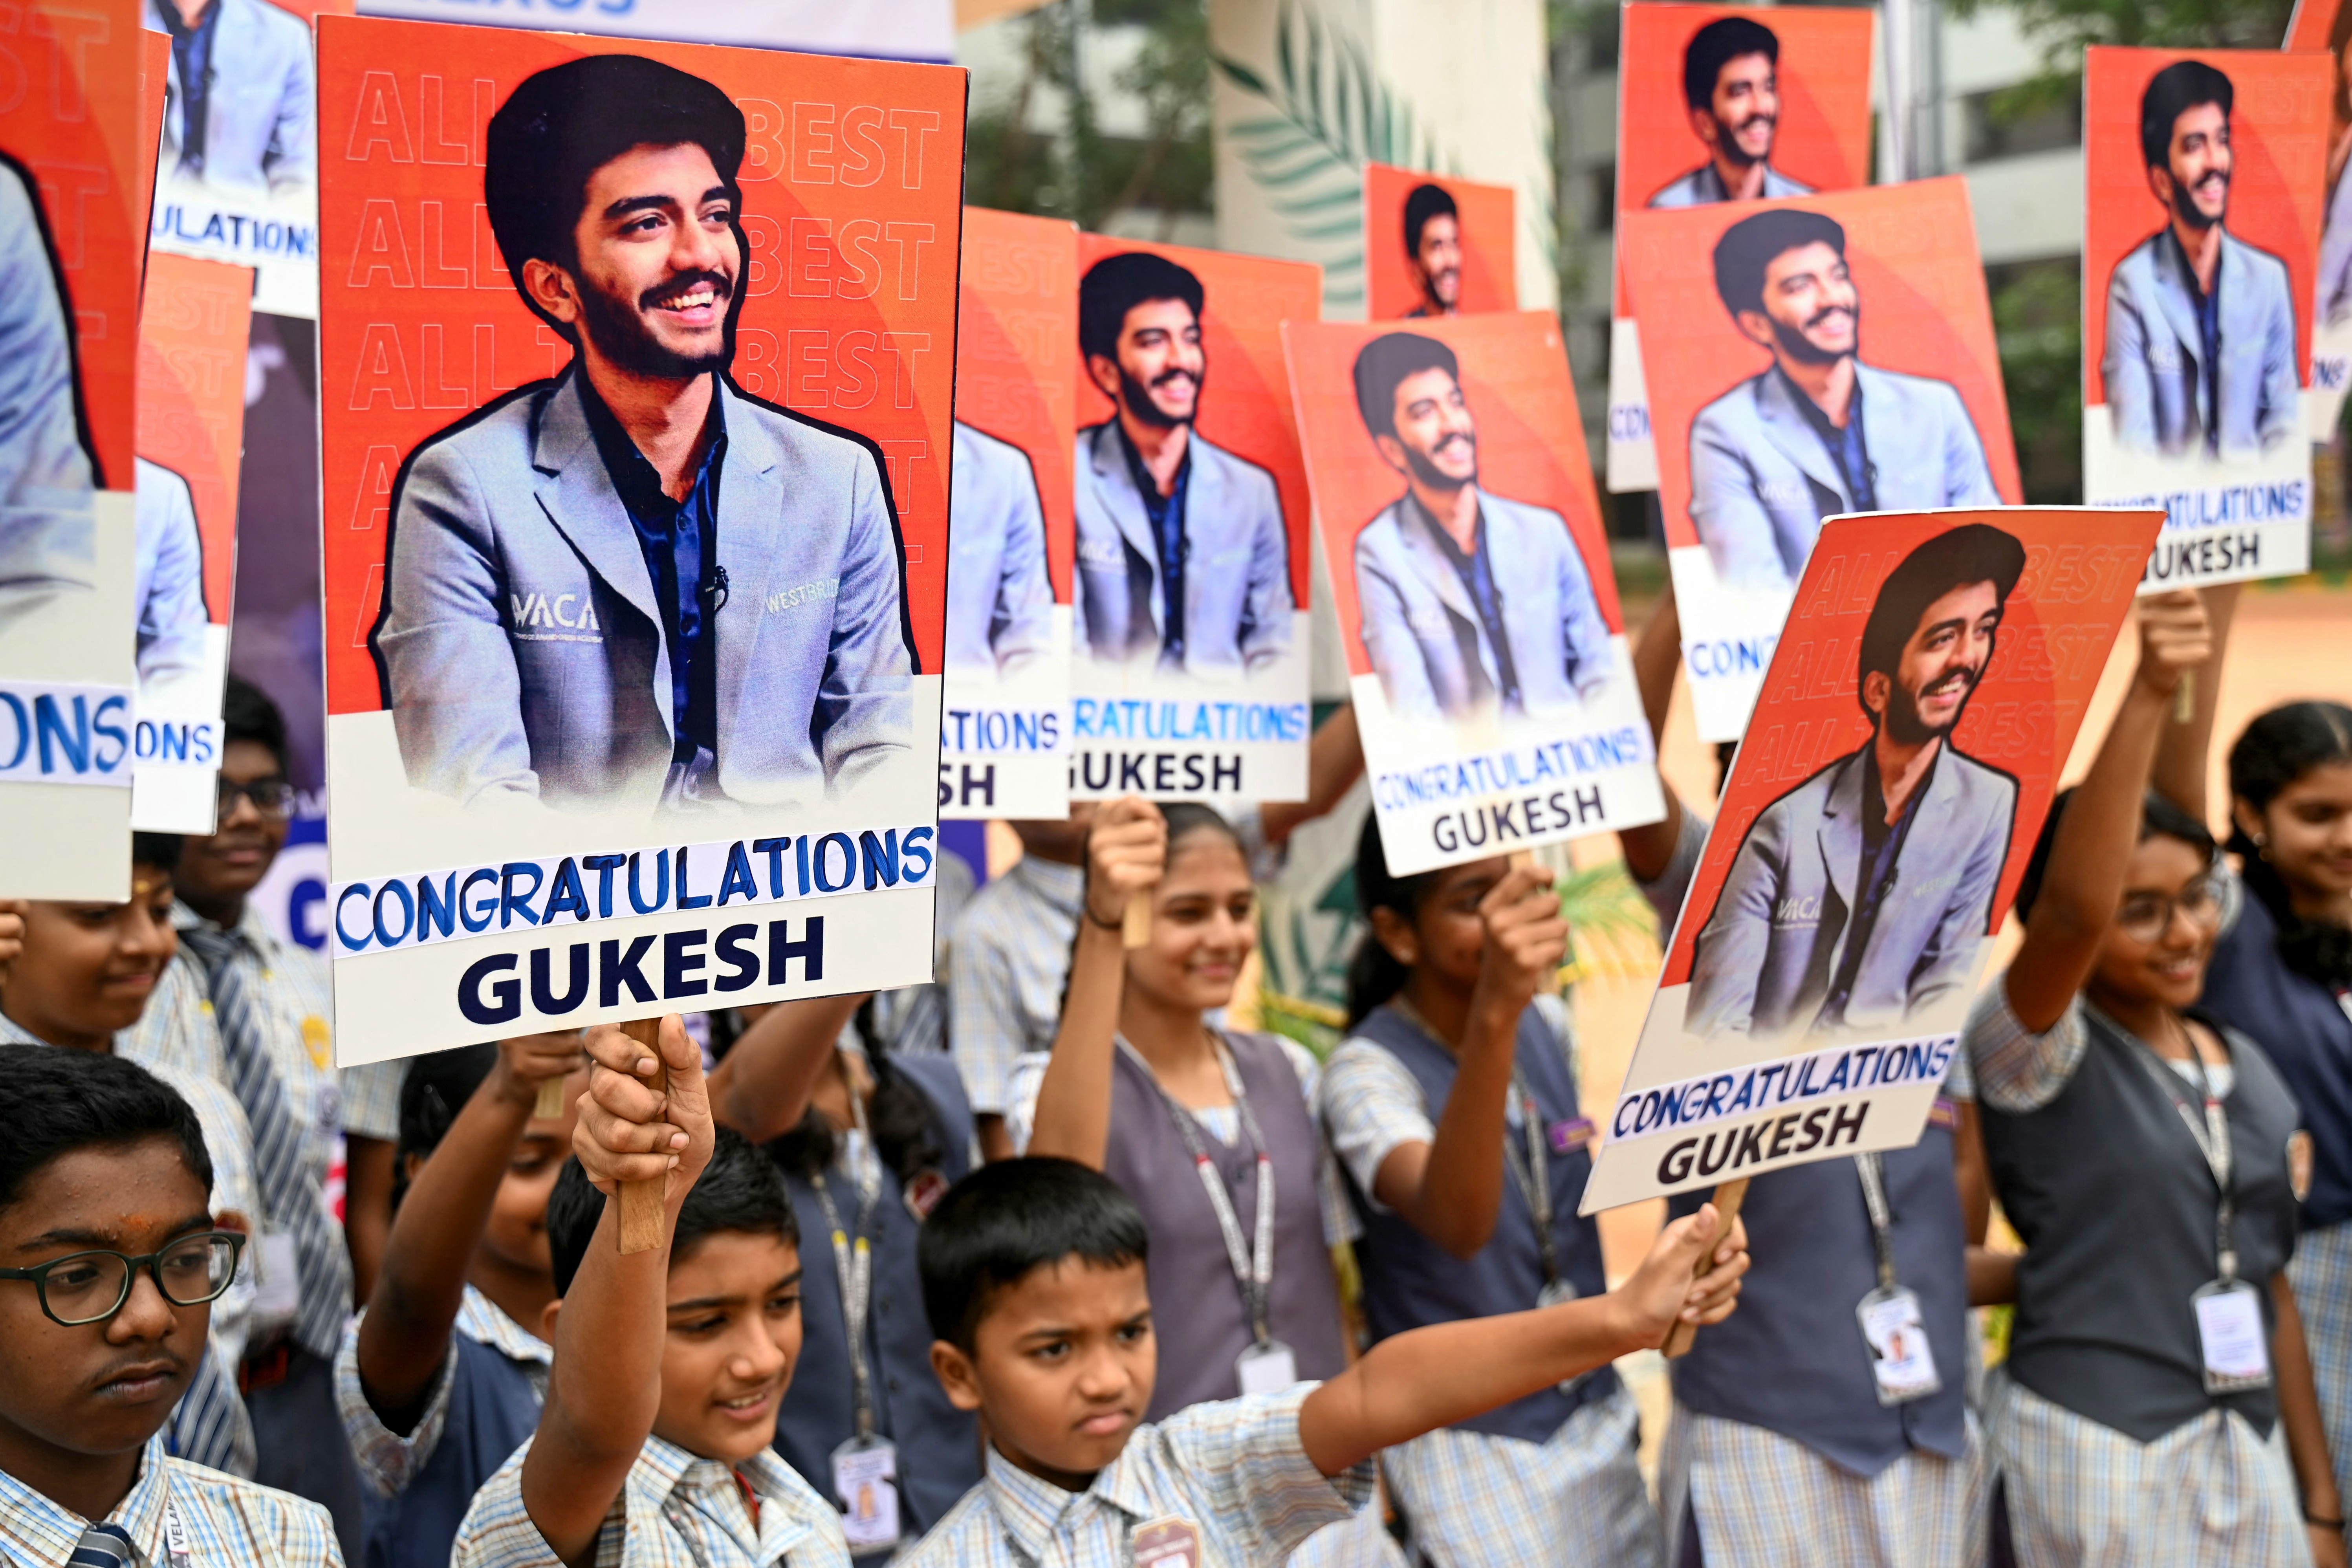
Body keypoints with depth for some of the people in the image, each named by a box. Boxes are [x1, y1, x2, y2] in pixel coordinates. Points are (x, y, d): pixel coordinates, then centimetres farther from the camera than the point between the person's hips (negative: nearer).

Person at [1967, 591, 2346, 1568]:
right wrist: (2145, 700, -37)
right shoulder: (2032, 1052, -9)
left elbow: (2270, 1288, 14)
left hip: (2250, 1457, 6)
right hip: (2097, 1458, -6)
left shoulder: (2248, 1072, 10)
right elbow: (2072, 908, -30)